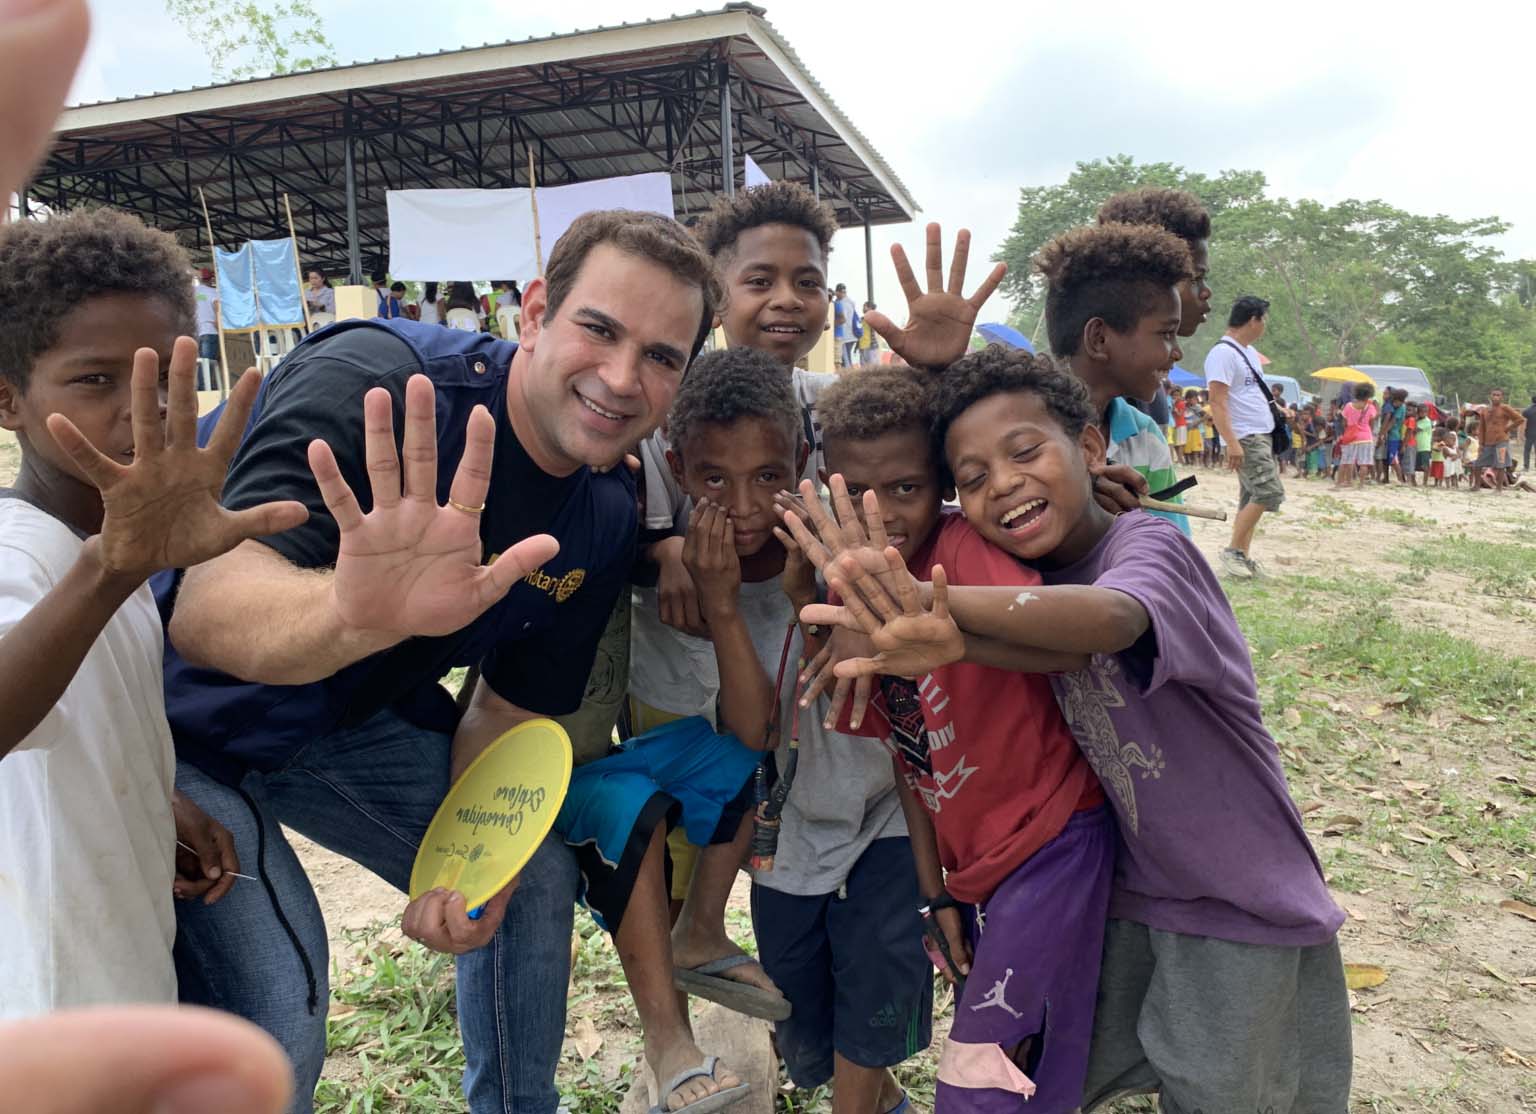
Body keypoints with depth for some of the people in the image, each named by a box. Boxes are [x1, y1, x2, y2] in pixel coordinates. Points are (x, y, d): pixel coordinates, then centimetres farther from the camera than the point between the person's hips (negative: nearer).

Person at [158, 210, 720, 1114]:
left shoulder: (606, 518, -9)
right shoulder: (371, 381, -30)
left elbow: (508, 707, -1)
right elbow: (202, 608, -40)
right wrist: (355, 612, -61)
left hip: (347, 717, 6)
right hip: (180, 720, -5)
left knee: (536, 875, 8)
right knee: (271, 1022, -19)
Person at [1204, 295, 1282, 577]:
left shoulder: (1250, 352, 17)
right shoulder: (1223, 353, -13)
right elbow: (1218, 402, -20)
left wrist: (1276, 408, 18)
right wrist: (1232, 443, -25)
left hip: (1261, 436, 10)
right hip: (1245, 438, -10)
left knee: (1252, 497, 9)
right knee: (1270, 493, -15)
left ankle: (1243, 556, 13)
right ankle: (1233, 551, -7)